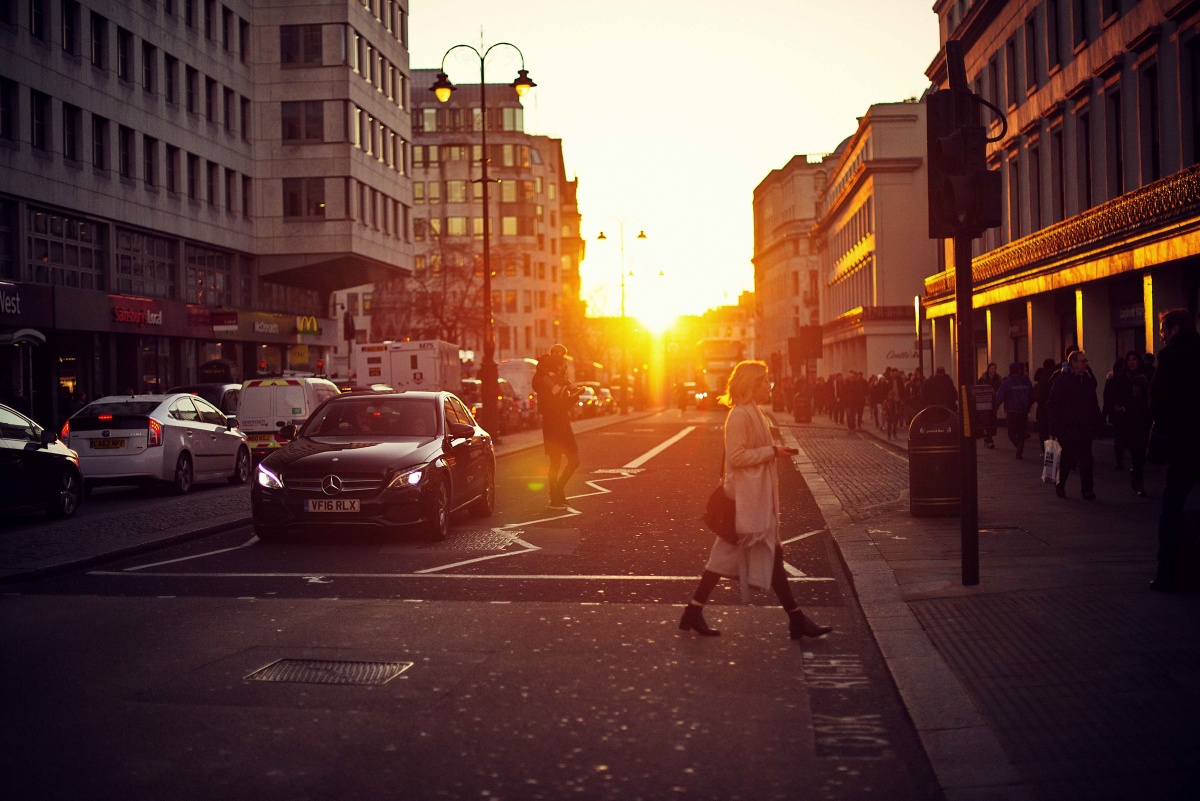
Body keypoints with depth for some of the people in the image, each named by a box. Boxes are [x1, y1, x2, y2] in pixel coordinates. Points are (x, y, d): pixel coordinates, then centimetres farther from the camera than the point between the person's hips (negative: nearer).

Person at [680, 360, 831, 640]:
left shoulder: (751, 414, 16)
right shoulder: (739, 416, -16)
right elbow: (736, 456, -22)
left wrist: (774, 450, 13)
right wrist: (771, 451, -18)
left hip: (756, 497, 11)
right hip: (749, 499, -11)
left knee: (726, 556, 11)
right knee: (771, 555, -3)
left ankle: (694, 611, 16)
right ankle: (796, 619, 4)